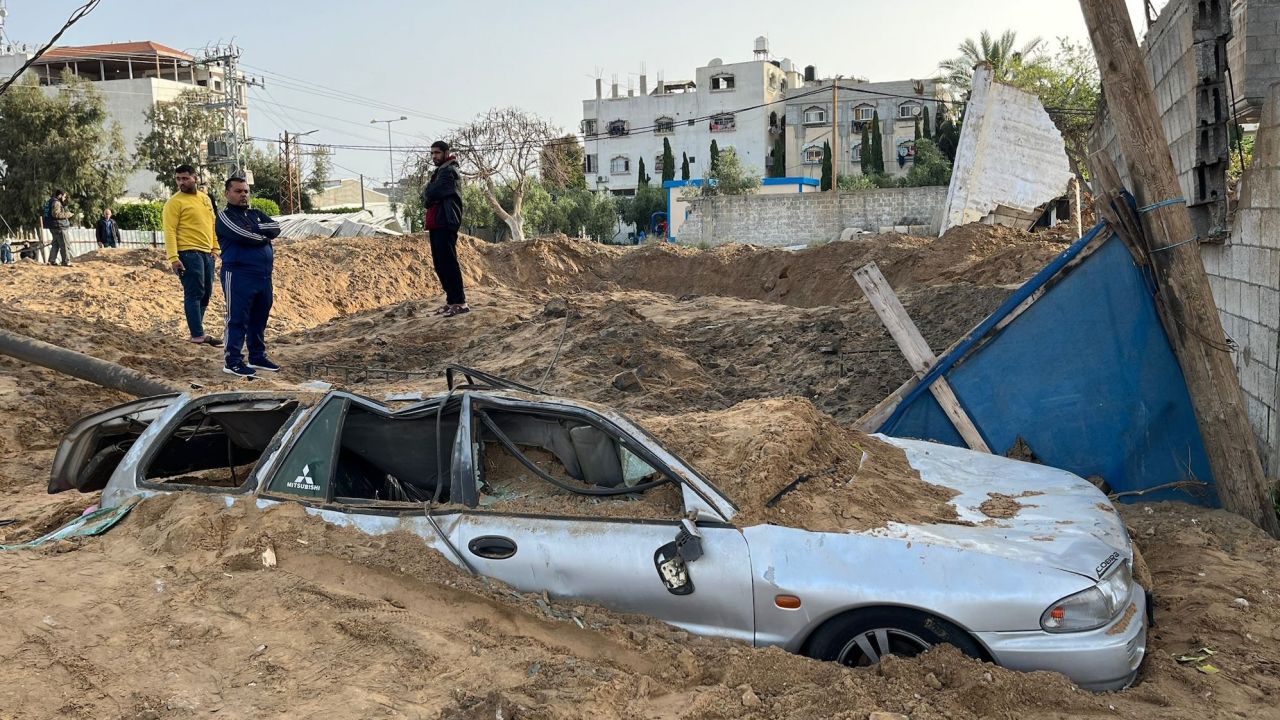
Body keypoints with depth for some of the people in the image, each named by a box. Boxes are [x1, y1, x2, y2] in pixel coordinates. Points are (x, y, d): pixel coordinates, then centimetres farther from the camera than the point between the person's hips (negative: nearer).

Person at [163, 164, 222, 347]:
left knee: (206, 294, 9)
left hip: (207, 253, 7)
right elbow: (170, 231, -11)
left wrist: (215, 248, 15)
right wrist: (173, 258, -18)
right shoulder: (175, 202, -6)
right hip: (189, 254, -7)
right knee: (194, 293, -10)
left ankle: (197, 330, 18)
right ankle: (197, 335, -10)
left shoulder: (205, 199, 15)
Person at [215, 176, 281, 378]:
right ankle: (233, 362, 0)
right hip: (238, 275, -7)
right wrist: (264, 235, -2)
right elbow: (244, 235, -17)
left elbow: (276, 227, 0)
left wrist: (256, 230, -12)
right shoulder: (225, 216, -2)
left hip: (264, 275, 7)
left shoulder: (256, 214, 17)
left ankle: (258, 357, 22)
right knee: (238, 319, -5)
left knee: (259, 318, 12)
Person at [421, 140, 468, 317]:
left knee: (448, 263, -12)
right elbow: (426, 201, 17)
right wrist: (428, 193, -3)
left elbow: (430, 195, -18)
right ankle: (451, 301, 13)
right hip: (436, 224, 10)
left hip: (445, 224, -10)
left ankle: (460, 302, -12)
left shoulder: (448, 171, -8)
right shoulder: (439, 172, 23)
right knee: (440, 264, 9)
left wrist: (427, 189, 3)